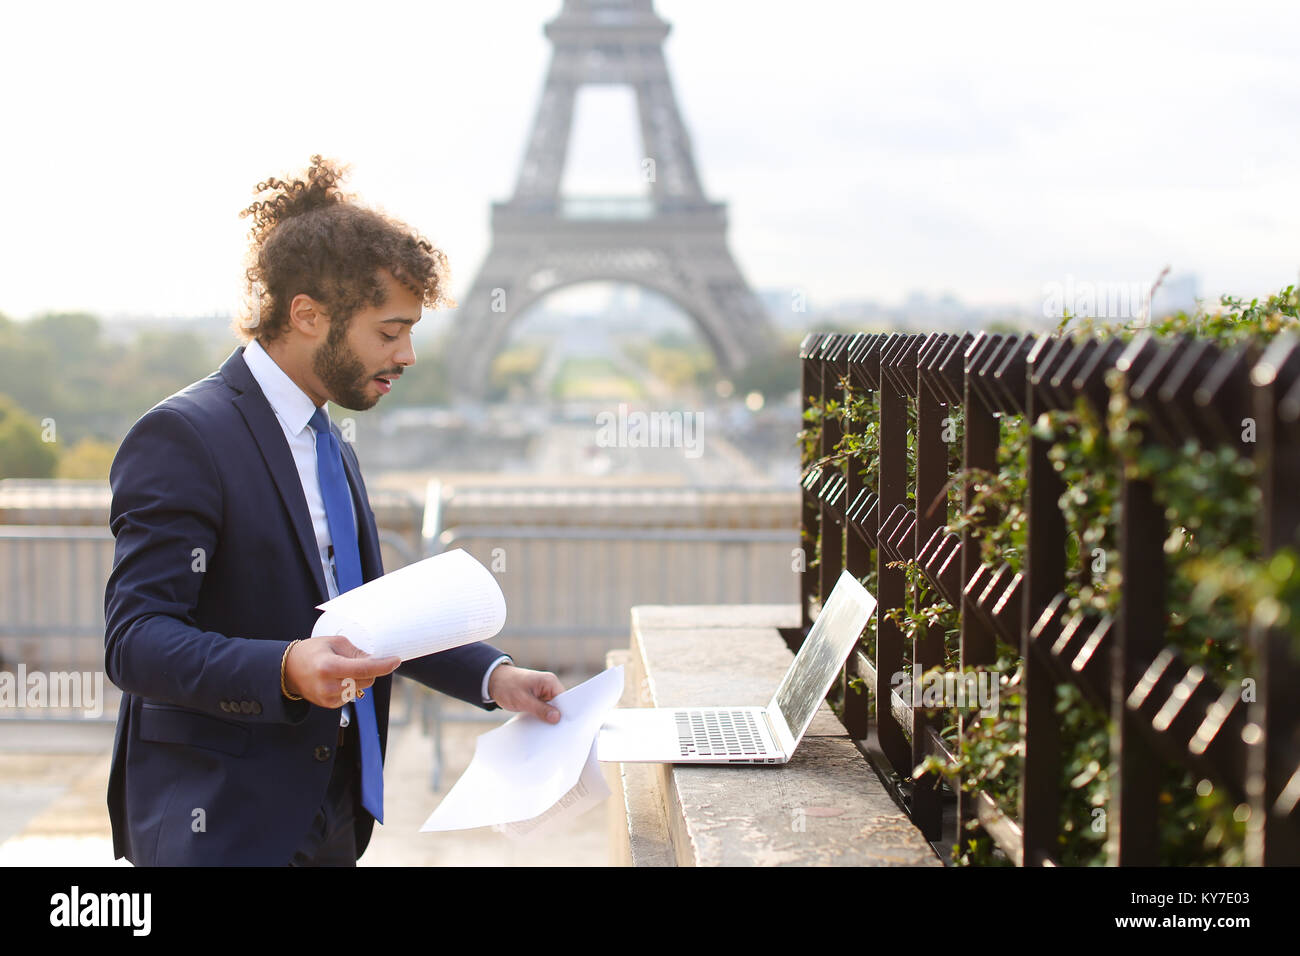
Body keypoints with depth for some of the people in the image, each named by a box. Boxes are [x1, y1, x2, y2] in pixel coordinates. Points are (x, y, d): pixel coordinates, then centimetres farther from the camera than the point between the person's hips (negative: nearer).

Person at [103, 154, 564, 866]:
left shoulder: (329, 447, 15)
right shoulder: (183, 437, -14)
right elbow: (134, 640, -21)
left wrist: (491, 676, 9)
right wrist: (286, 670, -36)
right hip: (218, 826, -8)